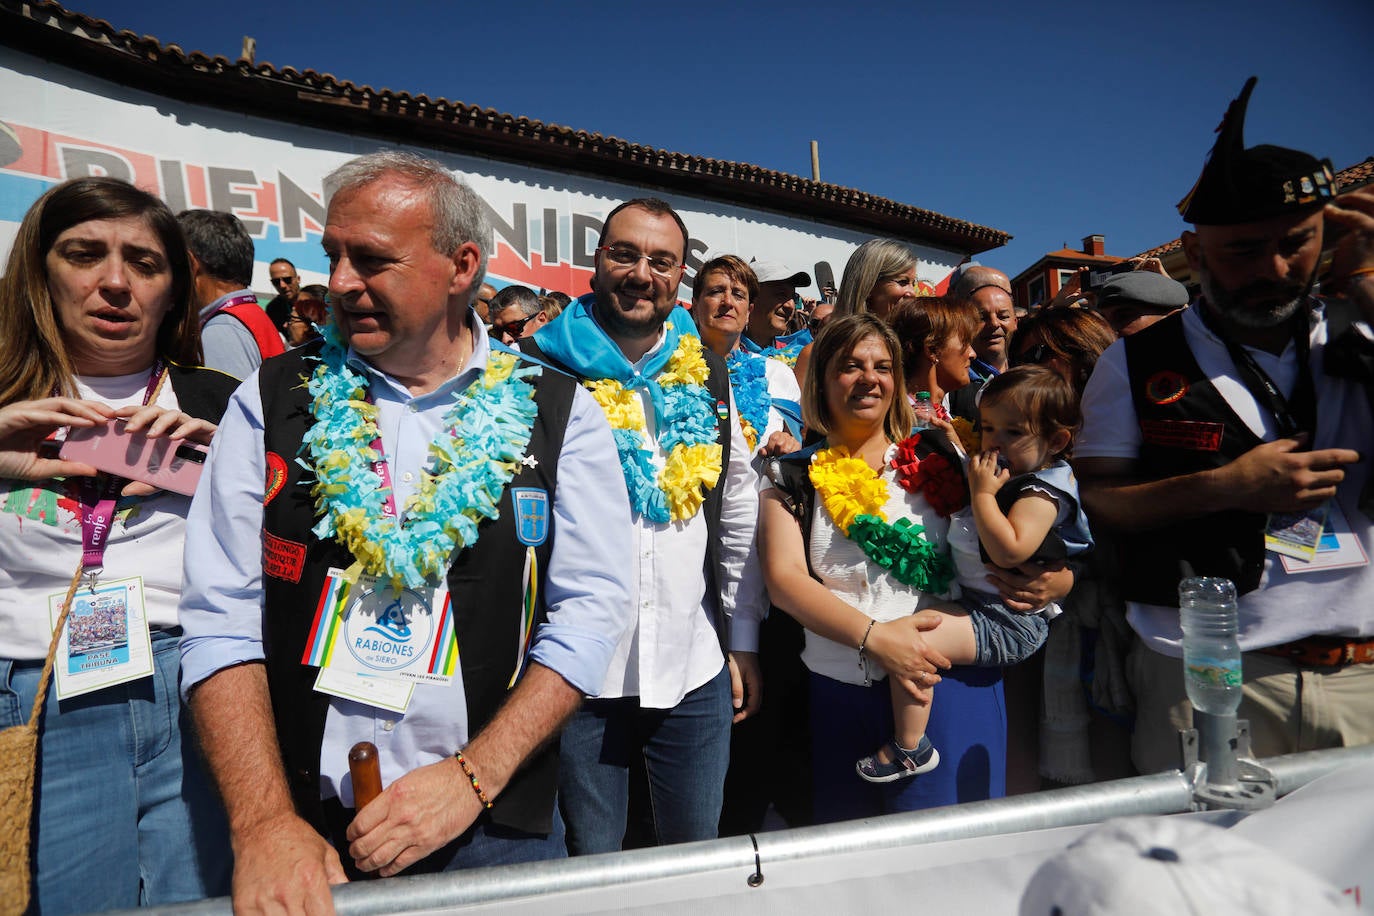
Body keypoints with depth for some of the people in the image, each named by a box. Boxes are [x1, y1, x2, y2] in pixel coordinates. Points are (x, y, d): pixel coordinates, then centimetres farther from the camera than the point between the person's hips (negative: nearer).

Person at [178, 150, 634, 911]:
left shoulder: (559, 414, -4)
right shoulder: (273, 401, -1)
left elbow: (588, 612, -9)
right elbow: (221, 617, -5)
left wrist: (471, 779, -16)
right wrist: (263, 822, -15)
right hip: (301, 829, 1)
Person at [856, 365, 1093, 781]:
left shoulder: (1041, 494, -18)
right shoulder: (1009, 475, 11)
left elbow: (1008, 550, -33)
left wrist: (982, 492, -25)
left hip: (1008, 622, -11)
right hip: (973, 602, 11)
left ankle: (910, 749, -8)